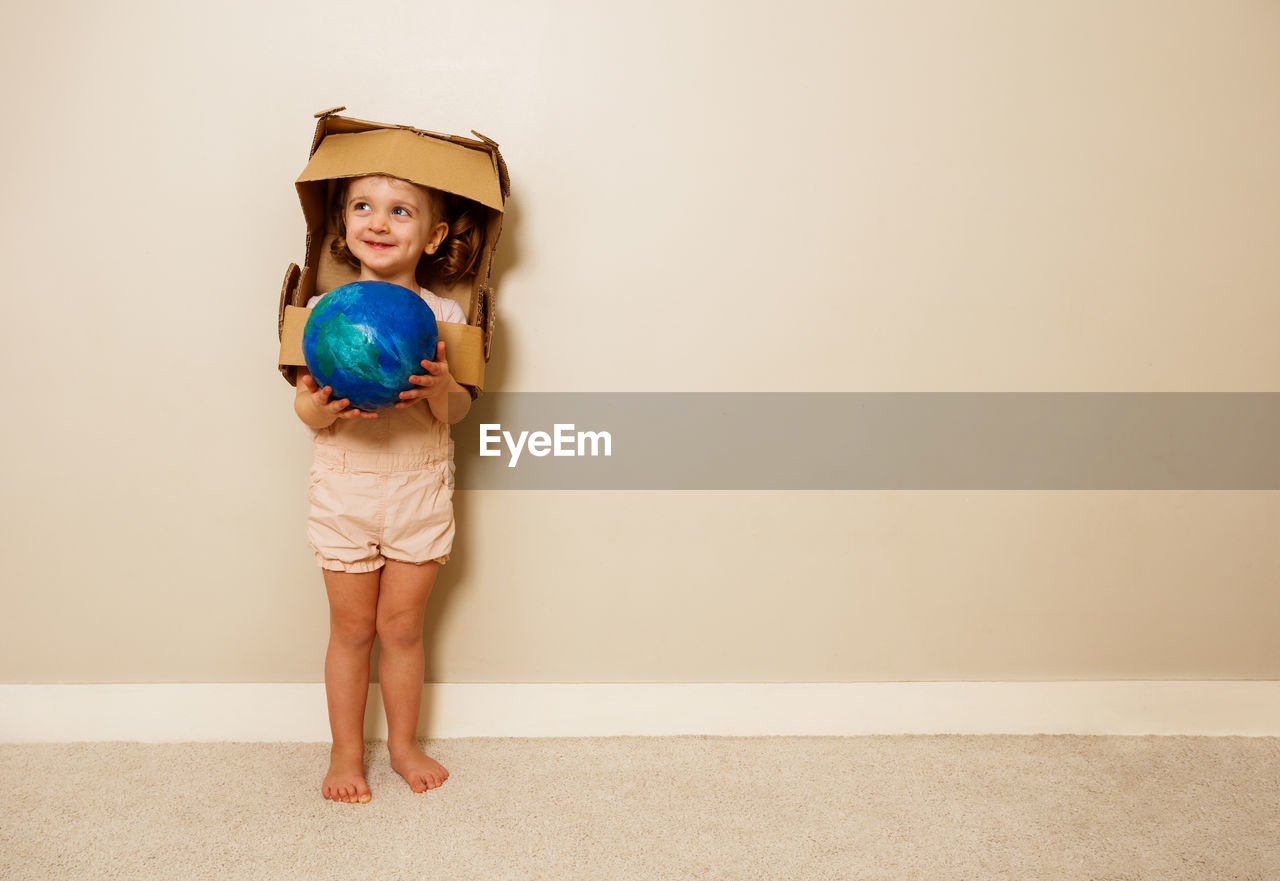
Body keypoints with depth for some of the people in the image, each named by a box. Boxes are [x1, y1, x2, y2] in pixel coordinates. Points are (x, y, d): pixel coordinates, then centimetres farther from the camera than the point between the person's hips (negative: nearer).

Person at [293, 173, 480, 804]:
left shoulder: (442, 316, -4)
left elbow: (457, 413, -4)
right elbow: (305, 408, -2)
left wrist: (441, 388, -26)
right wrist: (320, 406, -25)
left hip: (420, 489, 0)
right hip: (345, 486, 0)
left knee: (402, 626, 11)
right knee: (352, 628, 11)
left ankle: (404, 744, 31)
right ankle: (346, 752, 29)